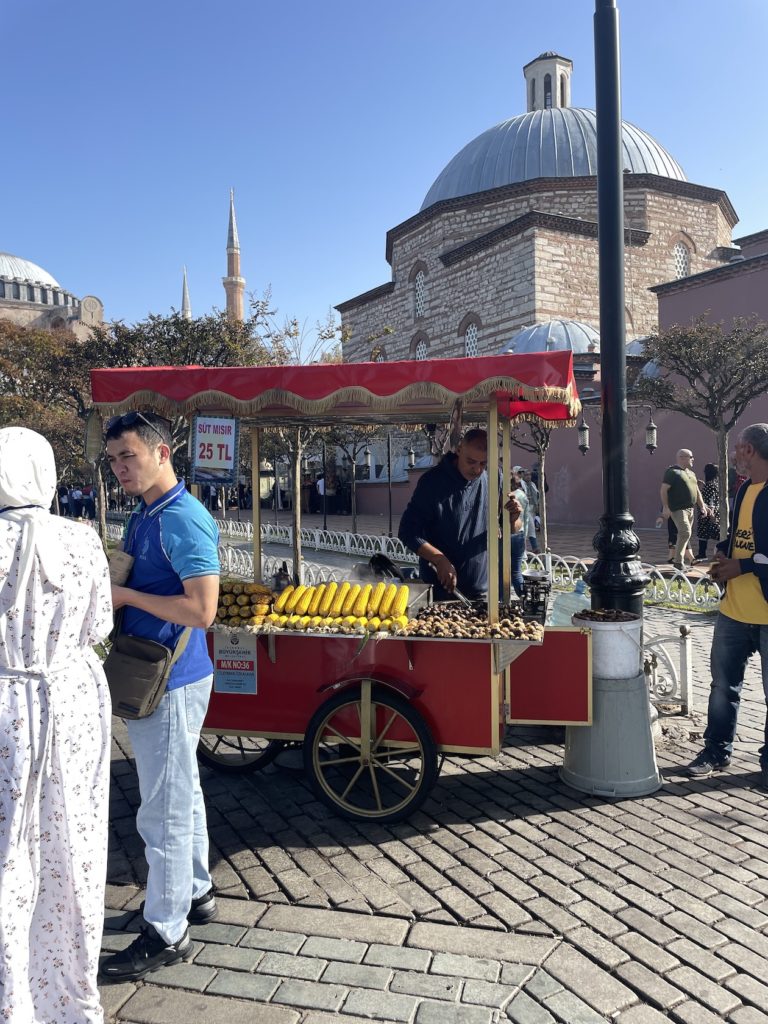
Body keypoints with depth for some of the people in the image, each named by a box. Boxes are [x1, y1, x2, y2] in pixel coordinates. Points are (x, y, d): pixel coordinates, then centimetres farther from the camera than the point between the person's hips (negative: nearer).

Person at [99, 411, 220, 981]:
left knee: (164, 810, 2)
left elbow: (202, 610, -27)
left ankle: (166, 932, 18)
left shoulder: (184, 520, -20)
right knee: (182, 794, 22)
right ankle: (196, 893, 39)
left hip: (171, 682, -10)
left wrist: (124, 595, -20)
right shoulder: (143, 516, 11)